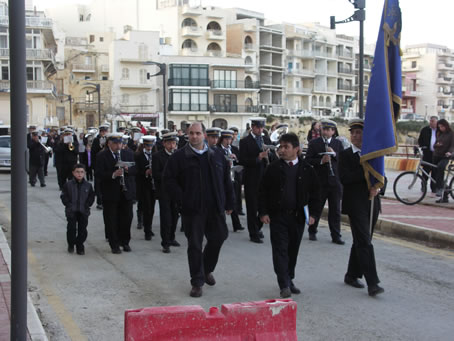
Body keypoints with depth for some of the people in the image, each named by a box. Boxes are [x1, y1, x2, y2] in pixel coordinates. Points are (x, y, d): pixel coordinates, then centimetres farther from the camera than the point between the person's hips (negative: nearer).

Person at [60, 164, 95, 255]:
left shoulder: (88, 185, 4)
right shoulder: (68, 185, -1)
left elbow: (91, 197, 8)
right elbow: (64, 196, 2)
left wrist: (87, 205, -4)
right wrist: (69, 205, -7)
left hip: (84, 211, 1)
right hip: (71, 211, -1)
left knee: (82, 229, -1)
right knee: (71, 228, -6)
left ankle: (80, 246, 15)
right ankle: (71, 245, 14)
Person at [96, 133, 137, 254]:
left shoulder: (128, 154, 8)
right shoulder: (102, 156, -4)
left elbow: (135, 170, 5)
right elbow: (99, 173, -13)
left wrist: (128, 169, -17)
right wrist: (113, 175, -26)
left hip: (126, 192, 3)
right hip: (110, 193, -3)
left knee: (127, 218, 8)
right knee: (111, 220, 2)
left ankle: (125, 242, 23)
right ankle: (114, 245, 12)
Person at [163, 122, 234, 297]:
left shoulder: (217, 156, 9)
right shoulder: (179, 157, -1)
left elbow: (226, 181, 14)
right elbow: (168, 181, -3)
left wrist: (228, 203, 10)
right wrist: (182, 199, -11)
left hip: (215, 208, 3)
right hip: (192, 209, -3)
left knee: (218, 238, 11)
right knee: (194, 245, 1)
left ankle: (207, 269, 36)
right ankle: (197, 282, 12)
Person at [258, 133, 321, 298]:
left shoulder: (307, 169, 2)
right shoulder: (273, 168, -1)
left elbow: (315, 193, 6)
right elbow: (263, 191, 1)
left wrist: (313, 213, -2)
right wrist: (263, 212, -5)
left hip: (298, 216, 2)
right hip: (277, 216, -2)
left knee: (293, 250, 12)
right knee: (280, 250, -5)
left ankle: (289, 280, 27)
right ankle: (284, 285, -3)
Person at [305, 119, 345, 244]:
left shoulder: (338, 144, 10)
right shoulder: (314, 143, 3)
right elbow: (308, 160, -5)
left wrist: (334, 154, -13)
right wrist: (321, 161, -19)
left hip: (335, 181, 2)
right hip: (319, 181, -1)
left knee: (335, 210, 2)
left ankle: (336, 236, 8)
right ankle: (312, 232, 26)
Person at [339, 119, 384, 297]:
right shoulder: (345, 155, -2)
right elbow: (344, 178, -15)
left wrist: (376, 186, -10)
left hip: (371, 203, 5)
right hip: (355, 204, -5)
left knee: (361, 242, 13)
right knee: (365, 243, -11)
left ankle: (352, 276, 27)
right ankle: (372, 283, -13)